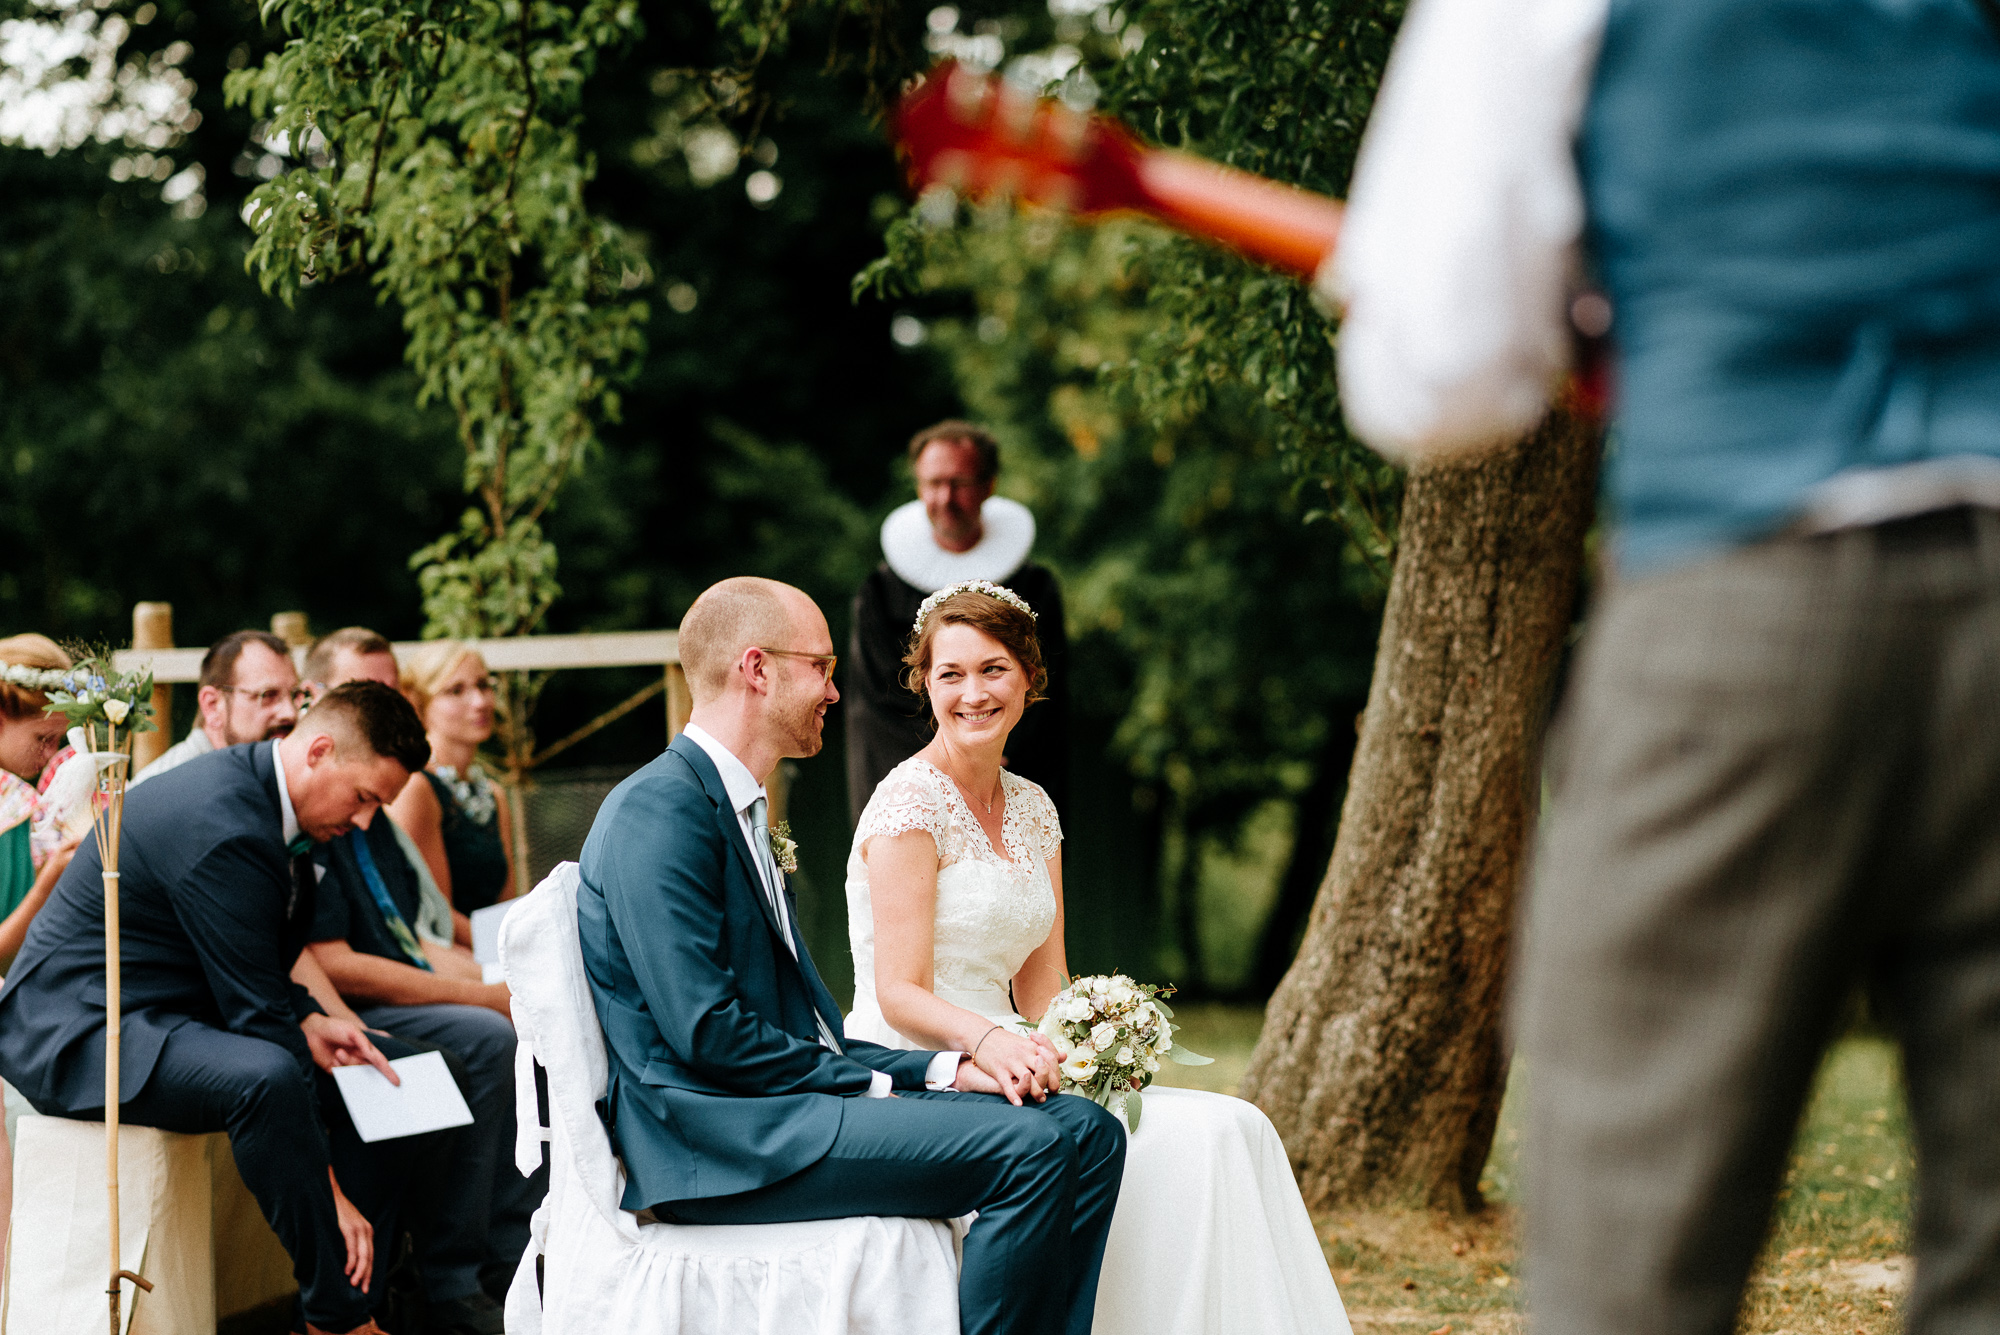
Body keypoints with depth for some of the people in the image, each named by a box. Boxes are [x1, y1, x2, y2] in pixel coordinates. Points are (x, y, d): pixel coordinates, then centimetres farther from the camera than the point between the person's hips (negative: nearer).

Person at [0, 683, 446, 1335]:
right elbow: (253, 1012, -25)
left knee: (400, 1074, 6)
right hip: (77, 1031, -11)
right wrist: (330, 1193, -23)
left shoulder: (255, 792, 7)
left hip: (177, 1014, 11)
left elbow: (256, 973, 19)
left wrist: (308, 1023, -3)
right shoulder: (222, 827, -25)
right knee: (265, 1077, -39)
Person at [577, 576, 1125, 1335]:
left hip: (777, 1110, 10)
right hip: (710, 1143, -10)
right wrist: (875, 1085, -12)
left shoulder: (740, 812, 21)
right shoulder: (658, 811, -11)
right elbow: (707, 1032, -18)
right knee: (1028, 1145, -23)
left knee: (1085, 1131, -3)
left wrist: (943, 1070, 3)